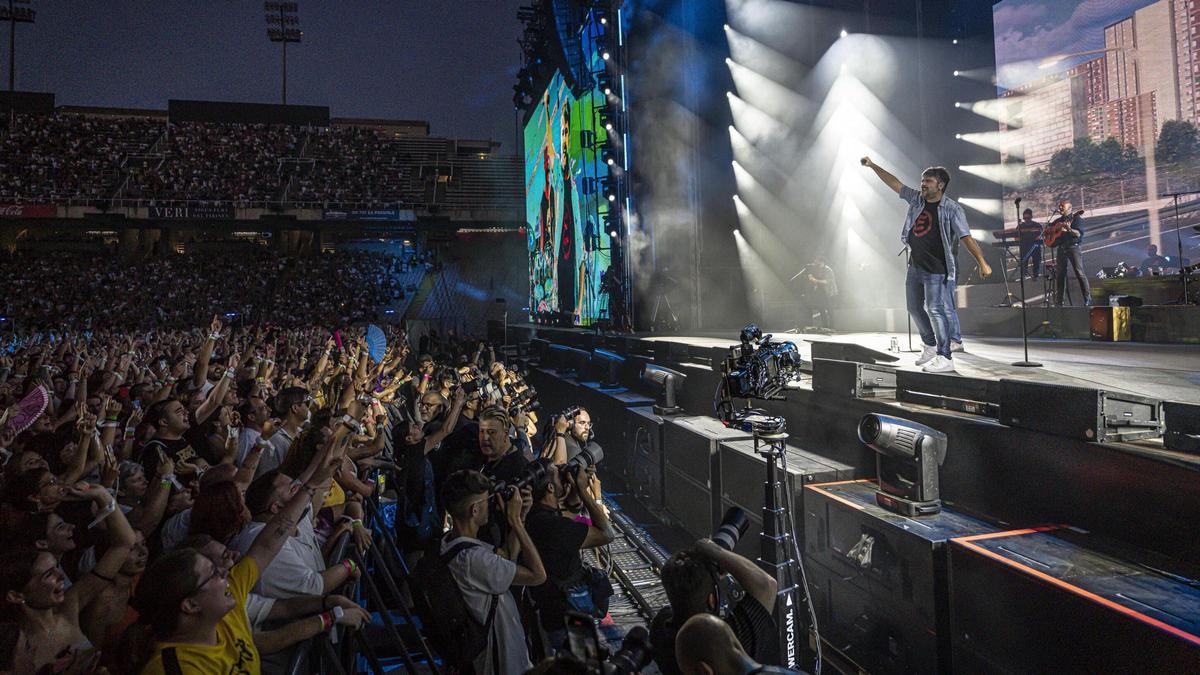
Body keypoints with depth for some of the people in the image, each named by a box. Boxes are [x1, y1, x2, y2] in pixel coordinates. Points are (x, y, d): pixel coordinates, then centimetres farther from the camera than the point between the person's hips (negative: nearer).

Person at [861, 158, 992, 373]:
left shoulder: (951, 209, -11)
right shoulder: (916, 199, 7)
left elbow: (967, 238, -17)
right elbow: (894, 183, 13)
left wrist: (982, 263, -25)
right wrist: (873, 166, 11)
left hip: (937, 269, -7)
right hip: (915, 266, 8)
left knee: (936, 309, -13)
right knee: (914, 307, 16)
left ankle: (945, 358, -10)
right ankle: (931, 346, 34)